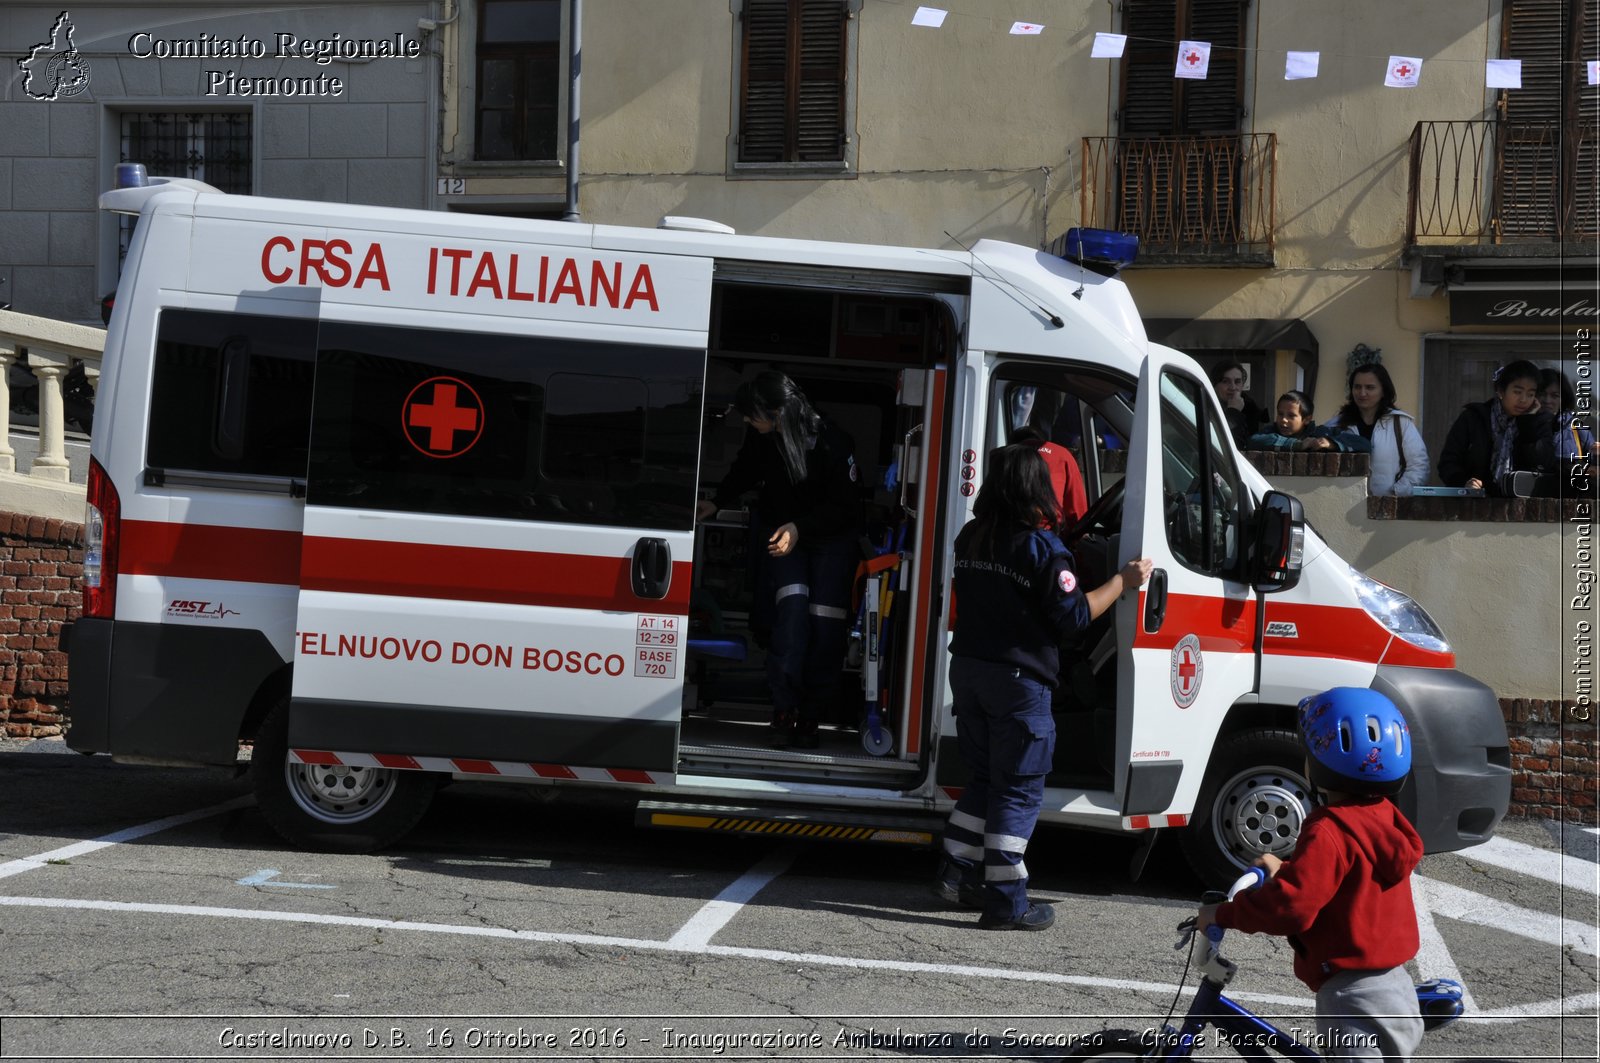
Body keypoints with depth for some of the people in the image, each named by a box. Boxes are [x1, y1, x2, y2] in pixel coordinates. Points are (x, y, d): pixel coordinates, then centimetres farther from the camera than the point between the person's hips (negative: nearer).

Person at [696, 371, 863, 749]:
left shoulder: (834, 442, -28)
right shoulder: (760, 437, -14)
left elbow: (844, 506, -20)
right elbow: (744, 473, 10)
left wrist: (800, 528, -30)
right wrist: (716, 502, 1)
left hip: (832, 538, -2)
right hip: (784, 534, 3)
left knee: (825, 623, -9)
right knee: (792, 605, -20)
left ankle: (810, 717, 3)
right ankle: (784, 707, -17)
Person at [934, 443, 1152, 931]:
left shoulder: (970, 538, 6)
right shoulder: (1042, 549, -14)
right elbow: (1074, 615, -12)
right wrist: (1123, 581, -1)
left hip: (966, 669, 7)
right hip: (1017, 681, -7)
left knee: (984, 777, 20)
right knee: (1019, 790, 2)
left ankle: (957, 873, 20)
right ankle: (1006, 900, 3)